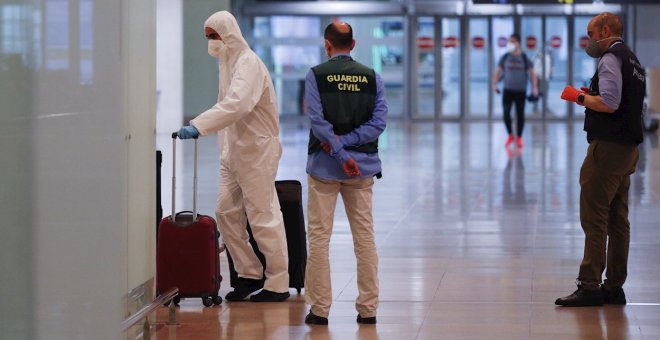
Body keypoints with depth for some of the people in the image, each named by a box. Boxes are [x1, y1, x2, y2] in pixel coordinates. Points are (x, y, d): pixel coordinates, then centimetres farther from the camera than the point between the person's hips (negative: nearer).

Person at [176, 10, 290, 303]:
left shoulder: (249, 64, -17)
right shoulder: (228, 62, 13)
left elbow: (236, 105, -33)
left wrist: (198, 126, -40)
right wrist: (224, 150, 15)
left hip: (257, 149, -9)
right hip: (234, 152, 9)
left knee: (263, 217, -4)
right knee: (226, 213, 8)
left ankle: (278, 284, 5)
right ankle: (249, 274, 19)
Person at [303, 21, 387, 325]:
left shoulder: (316, 75, -5)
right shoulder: (371, 76, 3)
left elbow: (318, 121, -14)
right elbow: (379, 121, -5)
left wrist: (339, 151, -11)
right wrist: (346, 142, -9)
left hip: (325, 165, -2)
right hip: (362, 165, 2)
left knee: (319, 237, 4)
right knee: (365, 237, 8)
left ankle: (319, 309, 4)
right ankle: (368, 309, 9)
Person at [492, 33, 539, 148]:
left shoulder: (524, 58, -2)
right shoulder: (505, 58, 2)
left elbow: (532, 73, -2)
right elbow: (498, 71, 7)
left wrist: (534, 88, -12)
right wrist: (494, 84, -5)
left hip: (521, 91, -1)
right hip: (508, 90, 1)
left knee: (520, 115, 3)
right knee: (506, 114, -8)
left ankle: (519, 138, 16)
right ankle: (510, 135, 11)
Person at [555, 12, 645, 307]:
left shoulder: (611, 59, -12)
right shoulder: (632, 60, 18)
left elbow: (609, 104, -23)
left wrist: (580, 97, -9)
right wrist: (591, 96, 17)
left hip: (608, 147, -10)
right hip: (629, 147, 10)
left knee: (594, 217, -8)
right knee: (618, 219, 12)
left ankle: (589, 287, -9)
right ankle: (614, 287, 15)